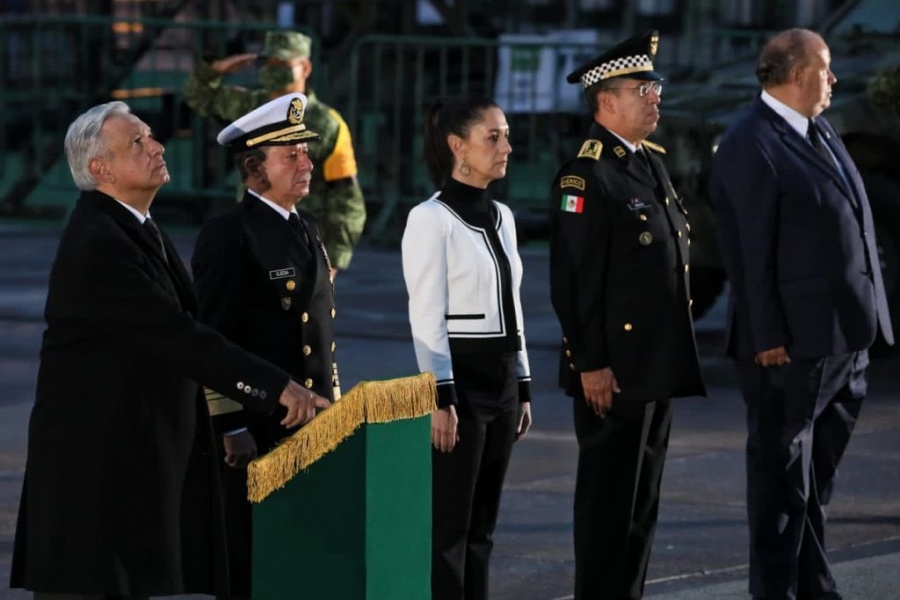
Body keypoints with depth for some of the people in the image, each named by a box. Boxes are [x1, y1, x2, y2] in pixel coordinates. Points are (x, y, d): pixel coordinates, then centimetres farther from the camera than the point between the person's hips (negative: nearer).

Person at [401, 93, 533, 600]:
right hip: (460, 376, -8)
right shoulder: (431, 219, -10)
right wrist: (441, 400, -18)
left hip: (502, 379, 8)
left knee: (482, 525, 10)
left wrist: (523, 389, 15)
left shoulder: (502, 217, 13)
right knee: (449, 526, -5)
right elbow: (427, 318, -14)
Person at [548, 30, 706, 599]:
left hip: (660, 364, 9)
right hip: (614, 370, -9)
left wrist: (677, 357, 18)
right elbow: (573, 279, -17)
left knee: (643, 499, 14)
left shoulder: (651, 163, 14)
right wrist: (591, 364, -19)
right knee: (608, 499, -3)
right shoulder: (586, 175, -14)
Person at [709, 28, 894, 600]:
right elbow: (750, 253, -17)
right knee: (782, 476, 1)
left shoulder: (822, 133, 13)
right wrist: (768, 338, -19)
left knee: (818, 473, 17)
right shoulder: (750, 148, -14)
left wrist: (869, 318, 14)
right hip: (793, 342, -9)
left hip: (847, 335, 9)